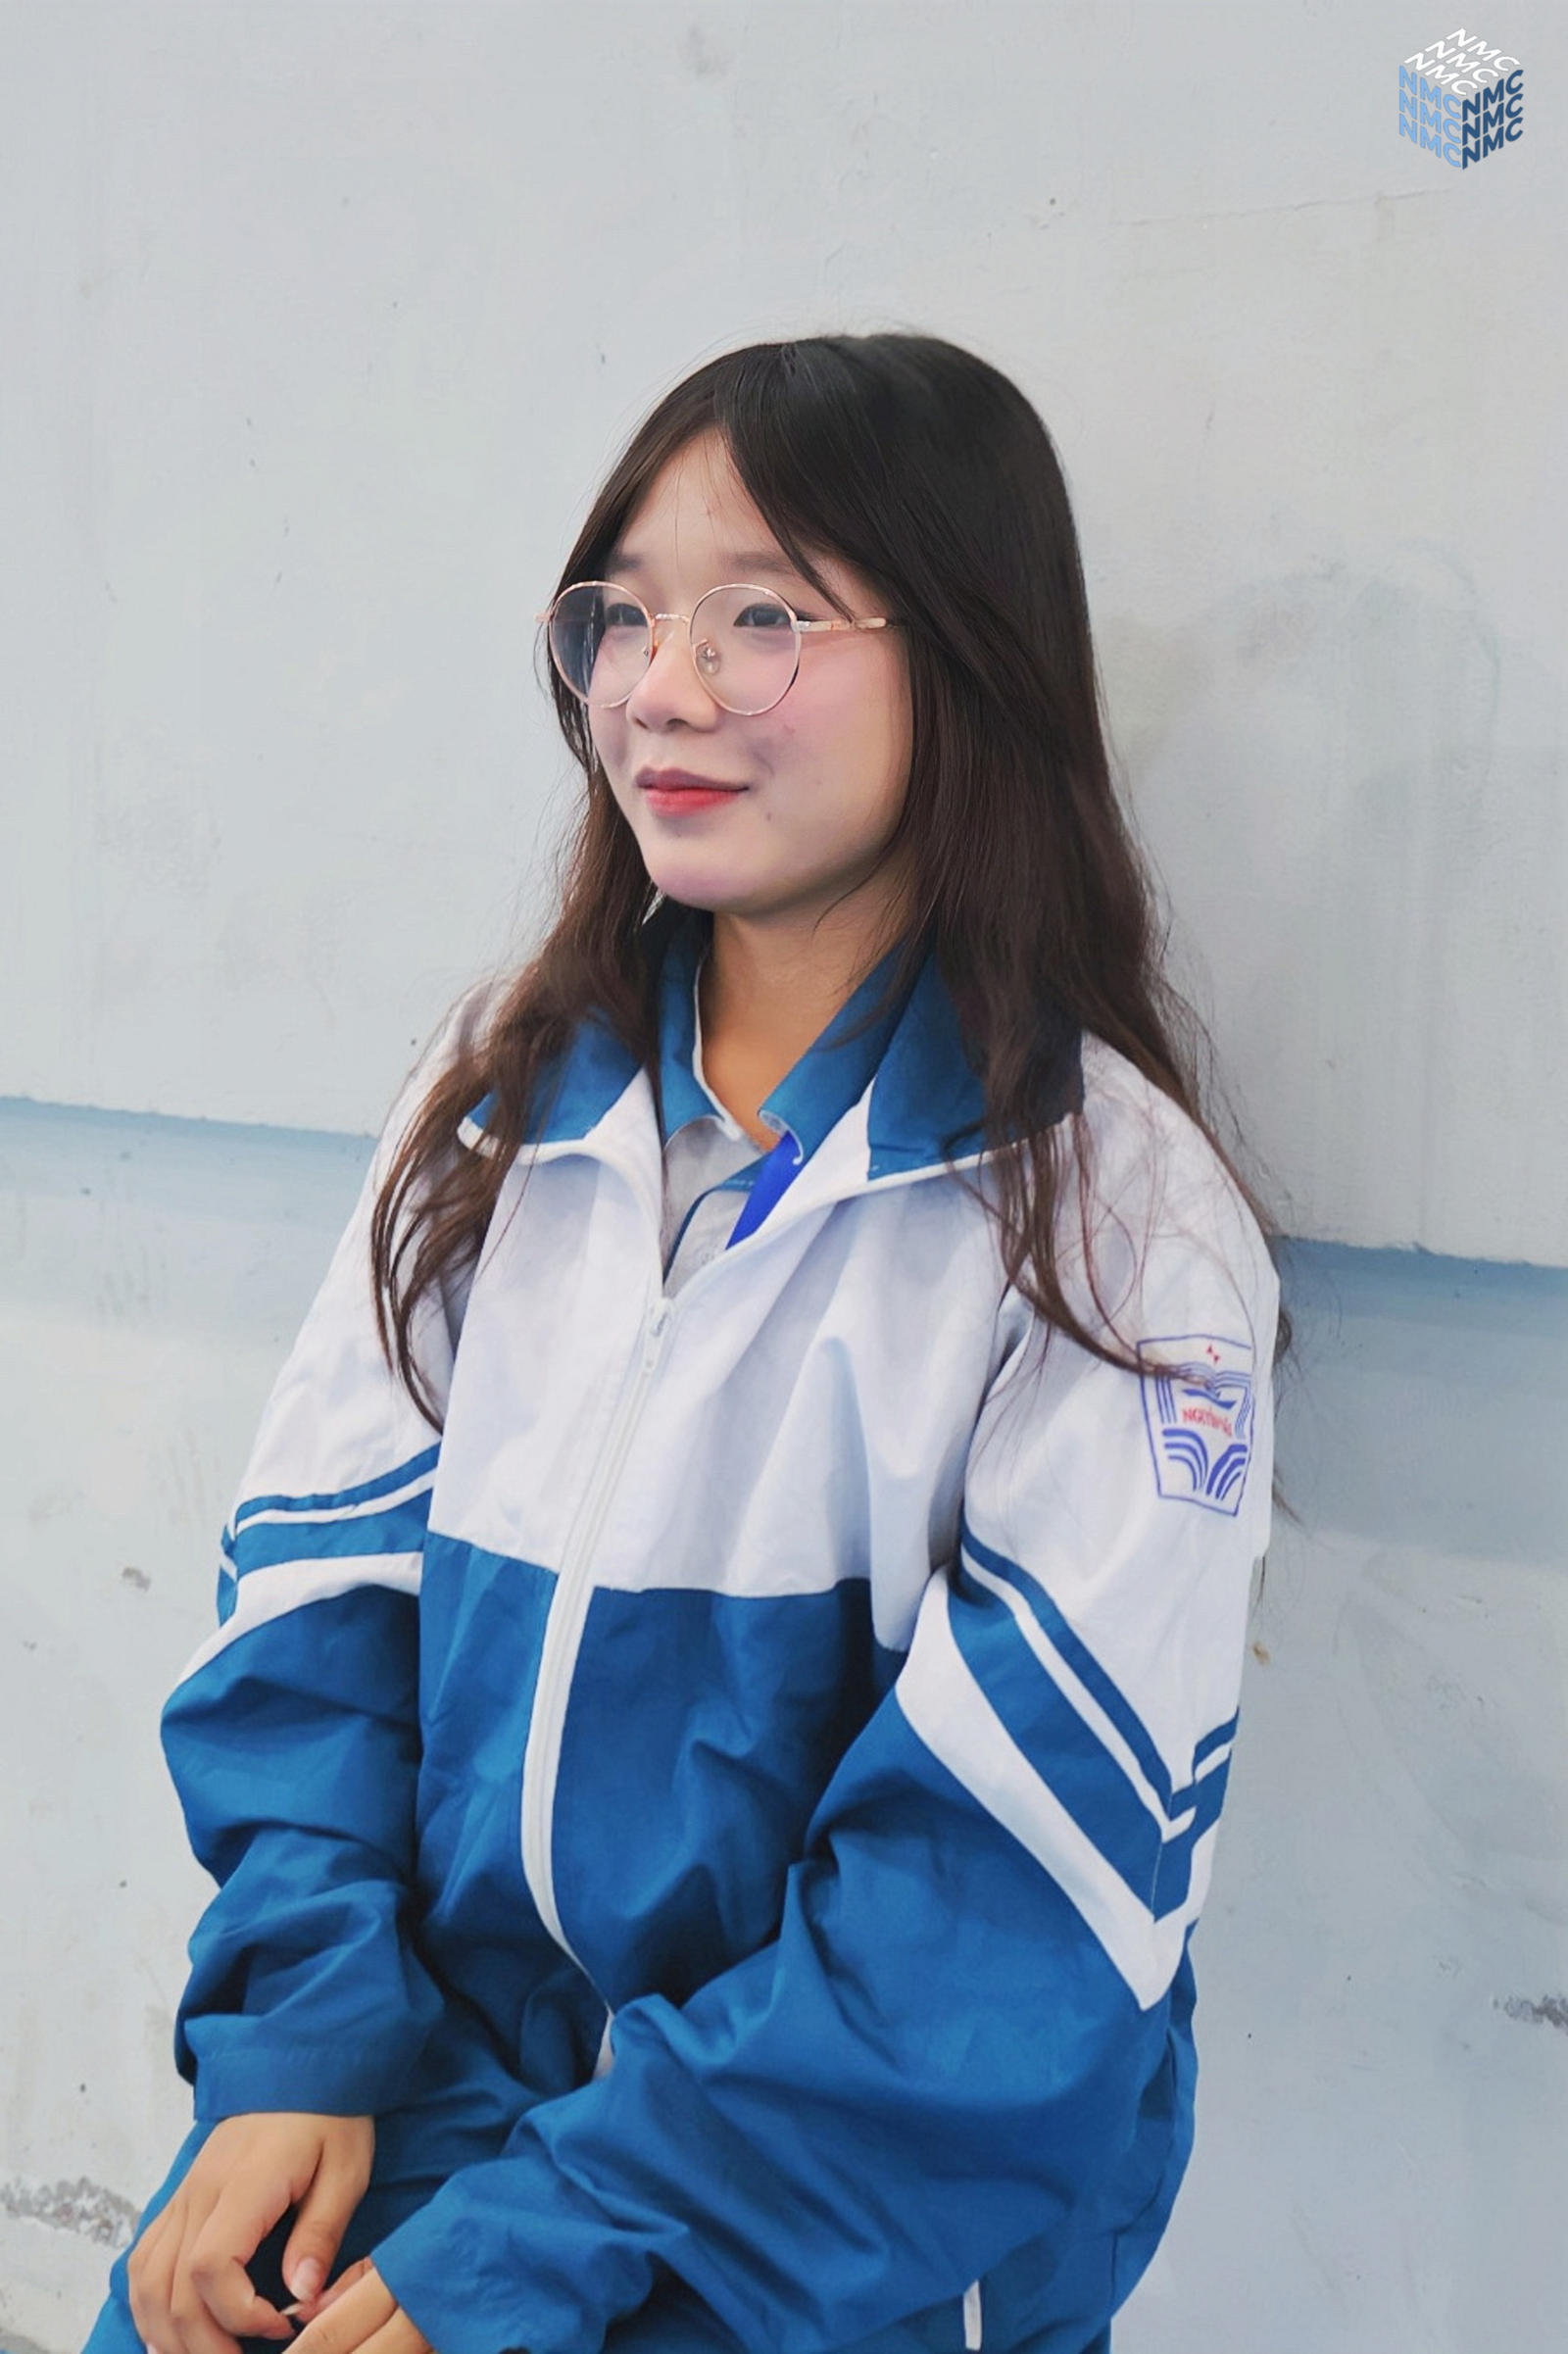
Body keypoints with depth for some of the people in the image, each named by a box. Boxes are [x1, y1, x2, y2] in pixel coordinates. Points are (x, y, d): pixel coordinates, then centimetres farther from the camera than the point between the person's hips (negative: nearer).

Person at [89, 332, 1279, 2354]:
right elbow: (324, 1579, 3)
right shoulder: (510, 1088, 4)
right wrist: (297, 2031, -10)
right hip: (429, 2060, 4)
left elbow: (1019, 1874, -14)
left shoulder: (1118, 1217, -11)